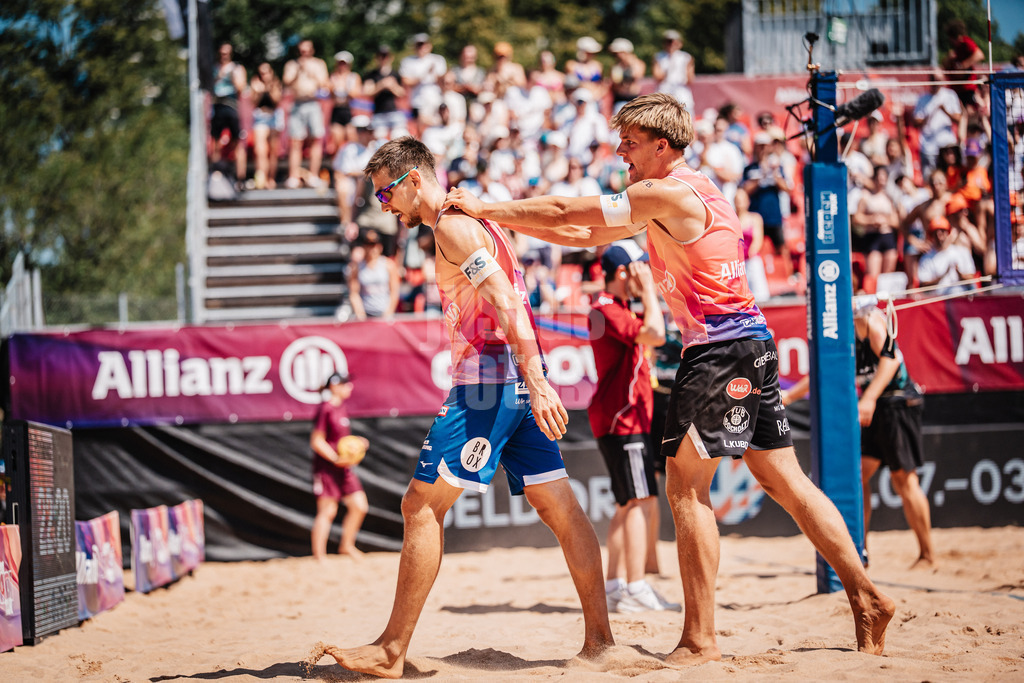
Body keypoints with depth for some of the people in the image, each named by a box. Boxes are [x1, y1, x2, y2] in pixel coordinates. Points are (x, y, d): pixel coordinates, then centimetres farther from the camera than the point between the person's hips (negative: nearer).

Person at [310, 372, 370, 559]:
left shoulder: (341, 407, 13)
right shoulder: (325, 409, -13)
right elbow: (316, 441, -15)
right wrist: (337, 458, -21)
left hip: (343, 468, 8)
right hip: (326, 467, -8)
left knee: (360, 506, 6)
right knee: (327, 511, -6)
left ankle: (346, 546, 22)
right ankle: (319, 556, 1)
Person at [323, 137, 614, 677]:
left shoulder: (452, 225, -8)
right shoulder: (475, 222, 22)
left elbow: (506, 302, -18)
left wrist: (537, 384, -25)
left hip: (486, 380, -10)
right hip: (517, 384, 10)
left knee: (422, 506, -7)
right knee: (560, 510, 7)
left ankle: (391, 651, -7)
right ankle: (599, 638, 8)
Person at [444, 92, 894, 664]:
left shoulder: (667, 193, -11)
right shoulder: (679, 193, 19)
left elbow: (564, 212, -9)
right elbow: (588, 236, 22)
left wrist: (486, 208, 1)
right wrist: (502, 220, 17)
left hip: (720, 348, -10)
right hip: (750, 343, 10)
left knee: (686, 486, -6)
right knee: (785, 480, 11)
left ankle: (700, 640, -5)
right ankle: (868, 598, 11)